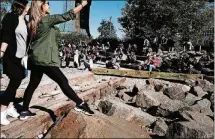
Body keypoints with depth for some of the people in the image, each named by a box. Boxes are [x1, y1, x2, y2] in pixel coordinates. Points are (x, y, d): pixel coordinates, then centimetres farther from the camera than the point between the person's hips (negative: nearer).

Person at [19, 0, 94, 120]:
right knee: (63, 82, -9)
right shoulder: (47, 19, -10)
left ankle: (24, 111, 21)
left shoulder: (34, 22, 13)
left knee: (32, 85, 14)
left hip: (36, 59, 9)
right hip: (46, 59, -9)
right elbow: (67, 16, -12)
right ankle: (80, 105, -6)